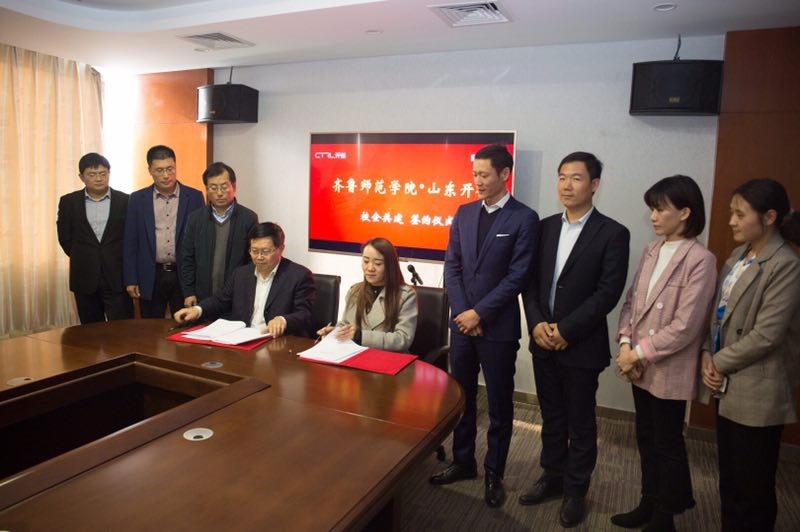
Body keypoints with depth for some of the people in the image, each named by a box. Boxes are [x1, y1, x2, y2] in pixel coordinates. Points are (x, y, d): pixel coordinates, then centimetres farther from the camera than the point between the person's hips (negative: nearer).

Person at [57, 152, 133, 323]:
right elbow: (64, 237, 10)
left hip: (117, 277, -2)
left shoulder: (125, 201, 1)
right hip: (84, 278, 2)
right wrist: (82, 258, 6)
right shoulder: (68, 202, 5)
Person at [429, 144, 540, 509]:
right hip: (462, 322, 5)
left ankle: (494, 473, 26)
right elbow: (451, 266, 5)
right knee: (461, 397, 15)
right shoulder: (464, 213, 8)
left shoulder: (524, 218, -7)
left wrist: (479, 313, -14)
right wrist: (462, 312, -6)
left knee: (499, 404, 9)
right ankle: (463, 462, 33)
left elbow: (517, 276, -12)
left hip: (498, 327, -4)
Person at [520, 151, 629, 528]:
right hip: (543, 341, 4)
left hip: (582, 345, -4)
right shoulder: (545, 227, 6)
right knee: (551, 418, 18)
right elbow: (530, 280, 5)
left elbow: (608, 293, -14)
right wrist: (537, 323, -9)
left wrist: (565, 330, -17)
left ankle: (575, 490, 29)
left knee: (580, 424, 11)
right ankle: (552, 477, 36)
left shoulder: (612, 234, -9)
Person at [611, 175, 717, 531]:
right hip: (640, 366, 6)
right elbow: (631, 301, 7)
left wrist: (639, 354, -15)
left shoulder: (700, 260, -16)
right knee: (646, 439, 18)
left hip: (669, 370, -6)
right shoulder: (650, 251, 6)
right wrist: (625, 344, -7)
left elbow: (686, 326, -19)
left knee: (668, 444, 10)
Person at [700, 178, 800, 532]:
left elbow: (766, 335, -21)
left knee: (752, 487, 8)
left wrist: (720, 364, -11)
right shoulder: (738, 256, 9)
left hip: (757, 393, -8)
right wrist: (708, 355, -4)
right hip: (728, 387, 8)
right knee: (729, 479, 20)